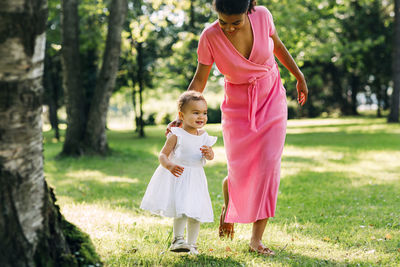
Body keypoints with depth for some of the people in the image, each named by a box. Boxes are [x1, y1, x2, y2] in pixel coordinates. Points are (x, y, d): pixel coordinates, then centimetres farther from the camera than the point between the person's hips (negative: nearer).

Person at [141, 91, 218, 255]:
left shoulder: (204, 137, 5)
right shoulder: (177, 135, -10)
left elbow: (211, 157, 11)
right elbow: (163, 155, -11)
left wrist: (209, 153, -14)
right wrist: (170, 166, -32)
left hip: (195, 179, 5)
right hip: (177, 177, -5)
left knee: (195, 212, 6)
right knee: (182, 209, -18)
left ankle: (191, 244, 19)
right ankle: (177, 240, -7)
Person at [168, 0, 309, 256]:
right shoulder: (210, 37, -20)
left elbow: (278, 46, 4)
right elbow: (199, 81, -11)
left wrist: (299, 77, 13)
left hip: (271, 98, 1)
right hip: (238, 105, -1)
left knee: (269, 165, -10)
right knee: (240, 173, -4)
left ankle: (257, 238, -1)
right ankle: (228, 201, 36)